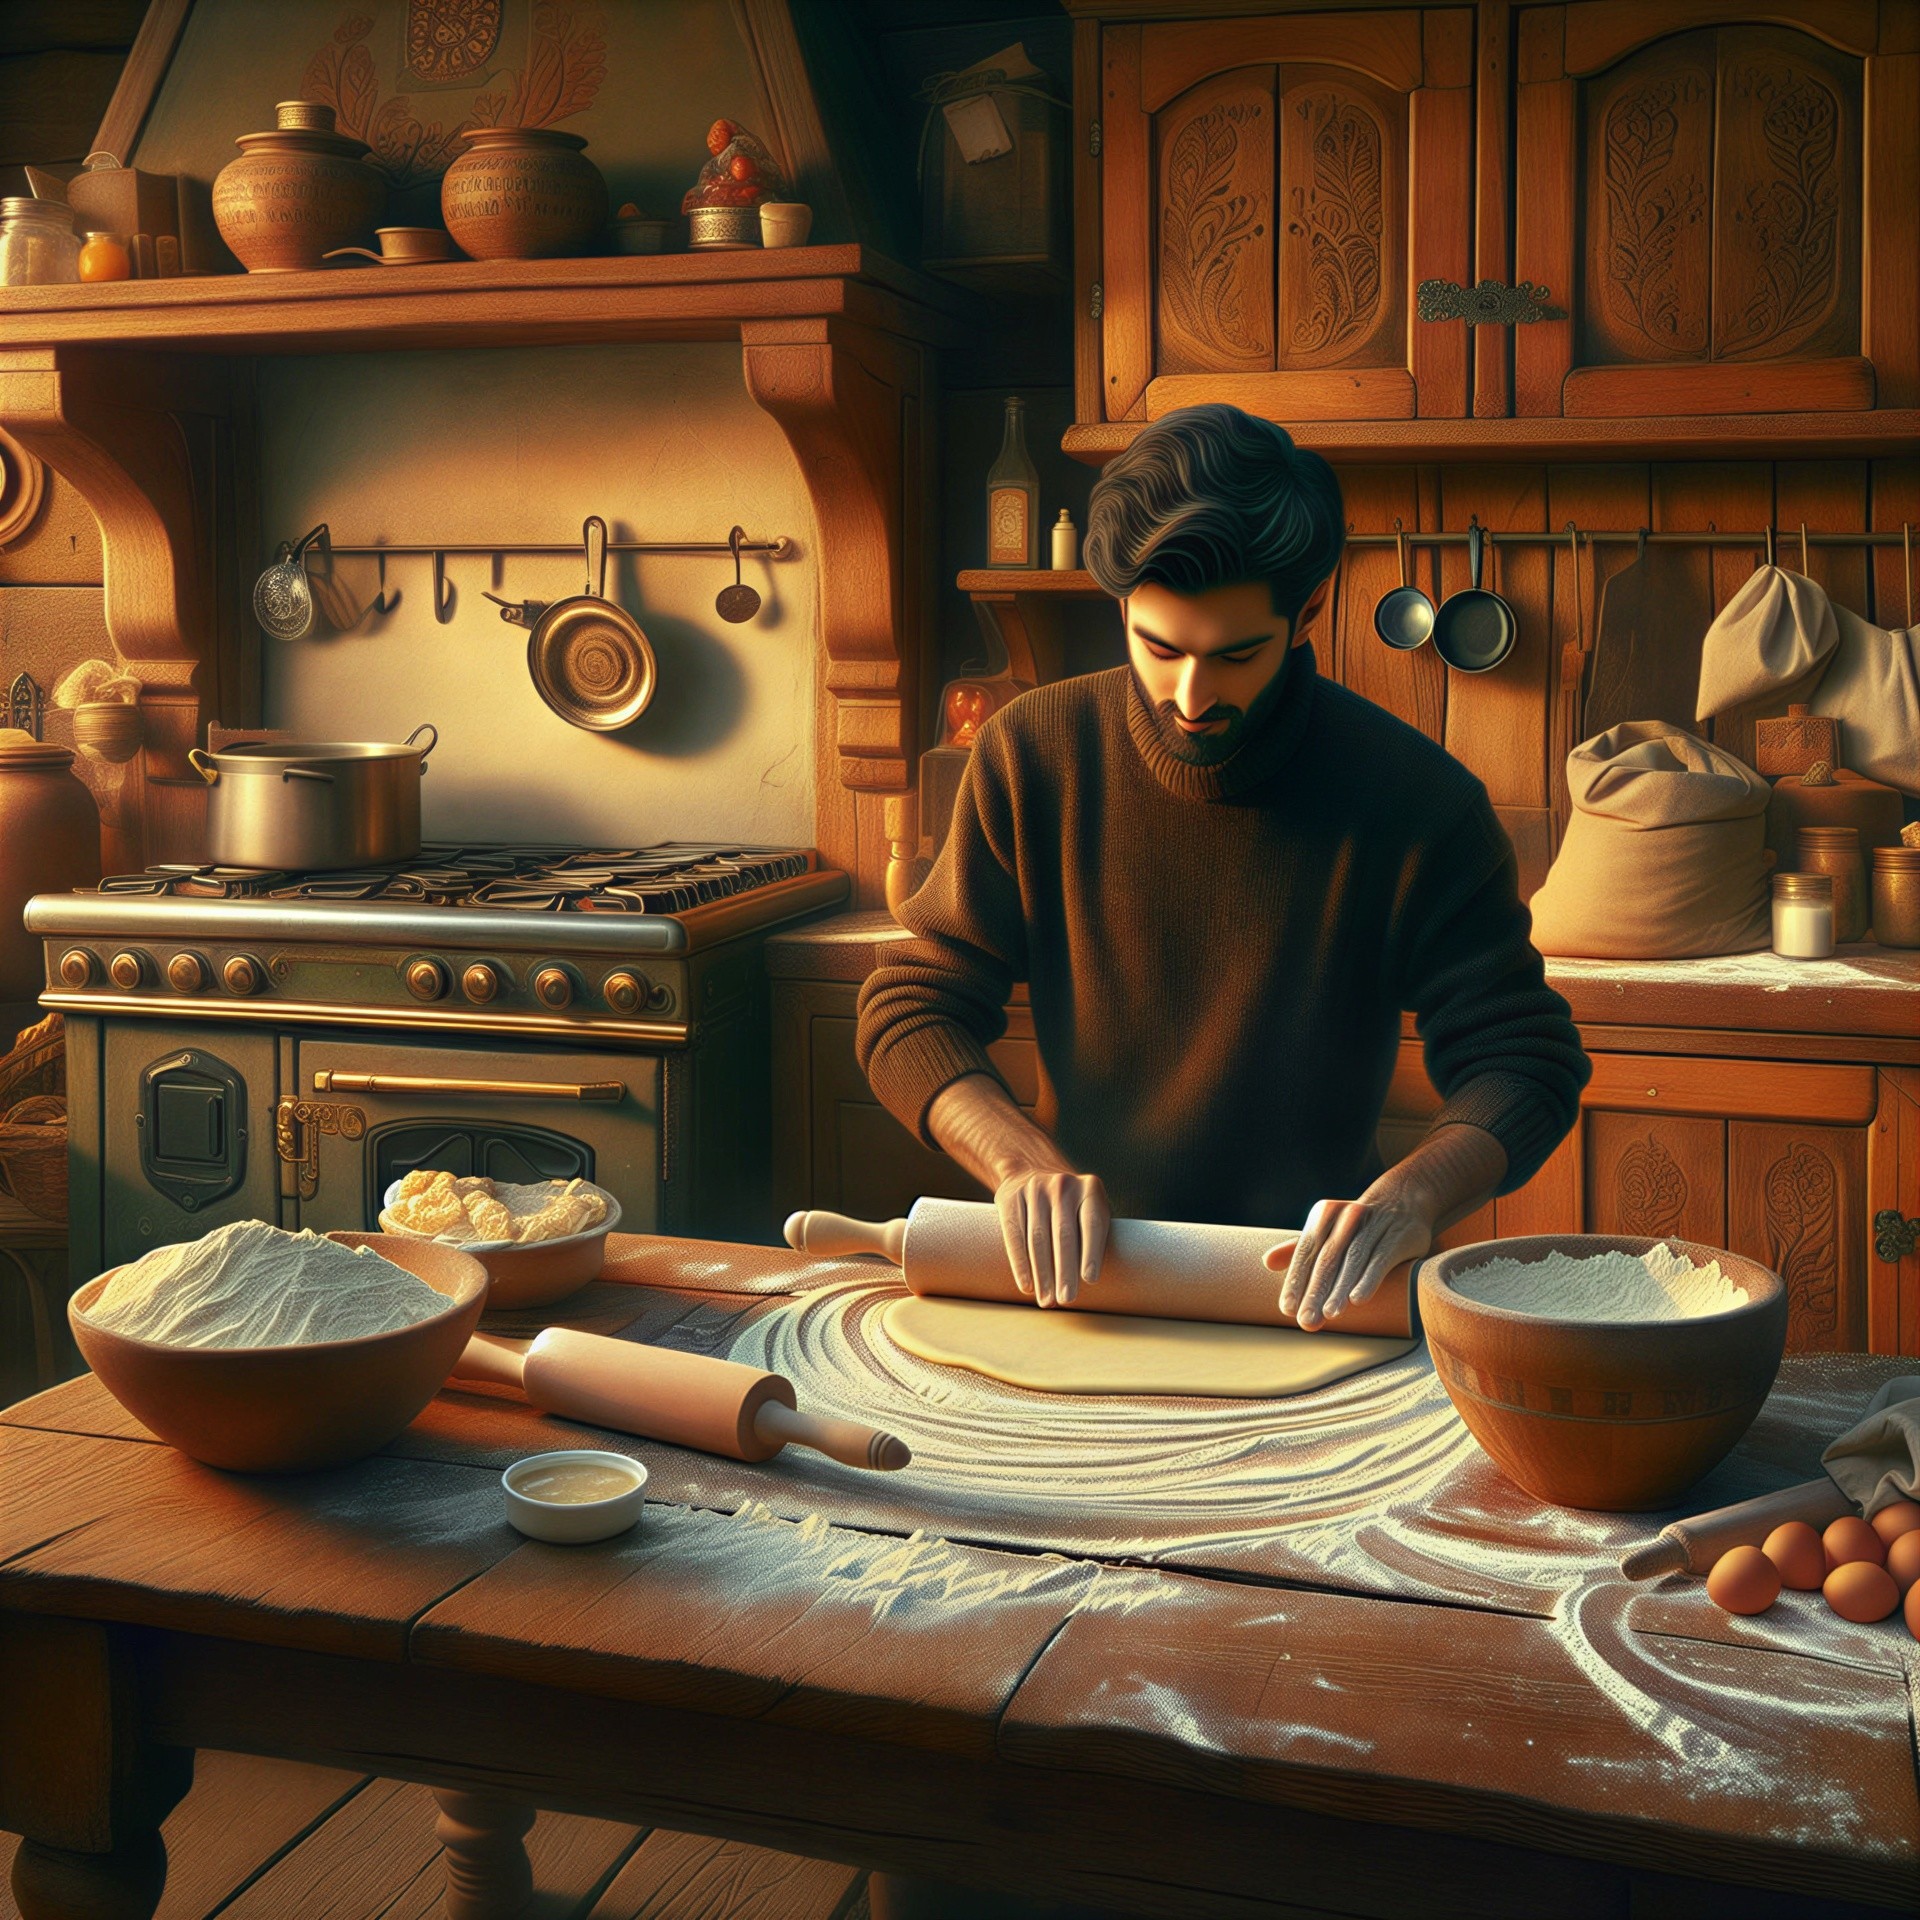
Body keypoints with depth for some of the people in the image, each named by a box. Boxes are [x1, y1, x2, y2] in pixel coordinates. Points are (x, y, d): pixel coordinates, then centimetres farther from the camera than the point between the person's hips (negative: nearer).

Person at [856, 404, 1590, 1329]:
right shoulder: (1032, 754, -3)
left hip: (1299, 1283, -1)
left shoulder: (1418, 802, -9)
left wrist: (1414, 1194, -26)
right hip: (1074, 1277, 2)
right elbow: (911, 1010, 1)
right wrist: (1020, 1160, -19)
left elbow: (1523, 1061, -5)